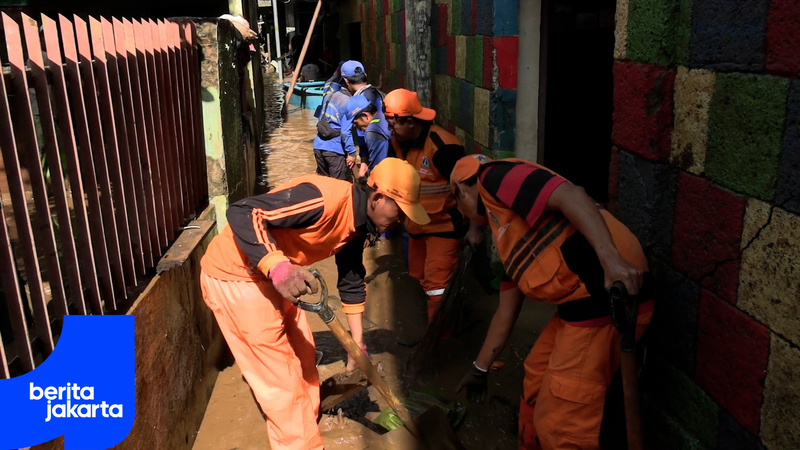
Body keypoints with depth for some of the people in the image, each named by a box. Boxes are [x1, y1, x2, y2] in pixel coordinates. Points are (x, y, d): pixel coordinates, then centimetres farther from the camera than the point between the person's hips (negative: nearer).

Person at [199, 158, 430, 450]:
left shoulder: (358, 224, 0)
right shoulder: (325, 199, -29)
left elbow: (351, 280, 12)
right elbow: (241, 213, -33)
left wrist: (357, 342, 13)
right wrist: (277, 267, -45)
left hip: (271, 277, 9)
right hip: (234, 275, -9)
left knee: (302, 355, 20)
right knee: (280, 377, -1)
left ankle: (307, 422, 40)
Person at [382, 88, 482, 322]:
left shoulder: (442, 146, -27)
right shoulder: (398, 142, -3)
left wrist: (473, 226, -21)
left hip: (445, 226, -9)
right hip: (416, 225, 9)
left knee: (437, 285, -10)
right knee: (420, 277, 21)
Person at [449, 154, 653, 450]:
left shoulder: (494, 179, -1)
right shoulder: (508, 237, 25)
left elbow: (570, 195, -18)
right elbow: (506, 312, 30)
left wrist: (611, 258, -30)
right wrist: (479, 369, 38)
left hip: (608, 295, -10)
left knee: (560, 423, 1)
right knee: (537, 380, 26)